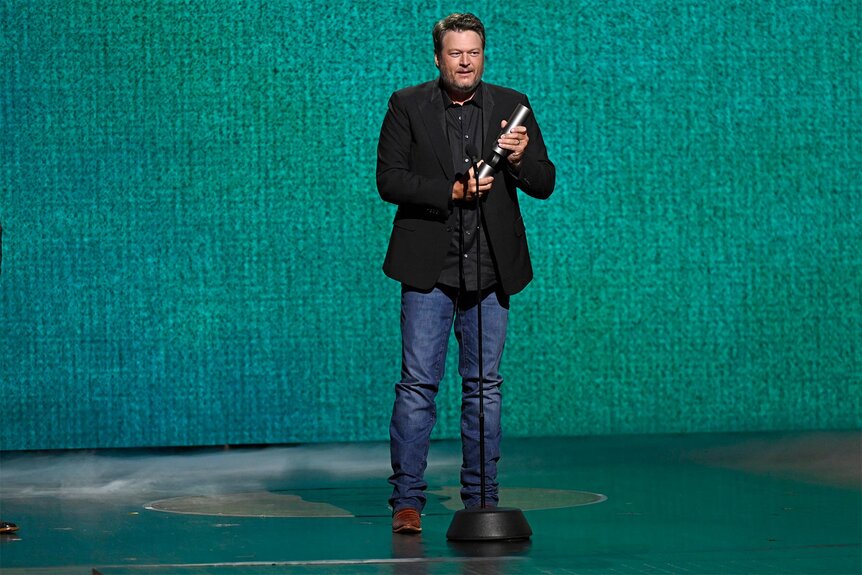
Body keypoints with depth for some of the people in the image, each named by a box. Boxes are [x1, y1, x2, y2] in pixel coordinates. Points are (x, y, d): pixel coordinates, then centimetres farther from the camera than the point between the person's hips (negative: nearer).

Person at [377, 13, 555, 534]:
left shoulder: (511, 106, 8)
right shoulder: (407, 105, 2)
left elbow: (545, 184, 7)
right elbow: (390, 179, -6)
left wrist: (520, 160, -14)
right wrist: (453, 190, -16)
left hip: (490, 272, 2)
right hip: (429, 270, -2)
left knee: (485, 385, 6)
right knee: (418, 383, -4)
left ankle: (483, 500, 13)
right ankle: (407, 499, 2)